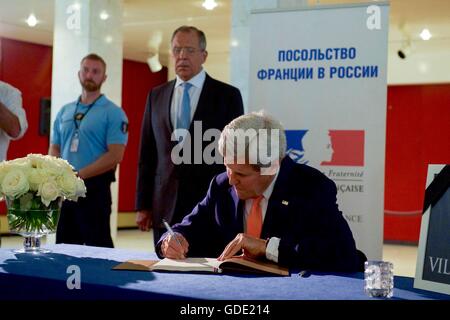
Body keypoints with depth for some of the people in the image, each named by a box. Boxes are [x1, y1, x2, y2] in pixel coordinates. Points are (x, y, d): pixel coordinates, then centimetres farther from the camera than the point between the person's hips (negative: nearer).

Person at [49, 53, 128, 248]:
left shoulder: (113, 113, -3)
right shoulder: (65, 111, 15)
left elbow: (115, 155, -12)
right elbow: (54, 148, 15)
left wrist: (79, 175, -17)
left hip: (94, 188, -6)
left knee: (97, 247, -3)